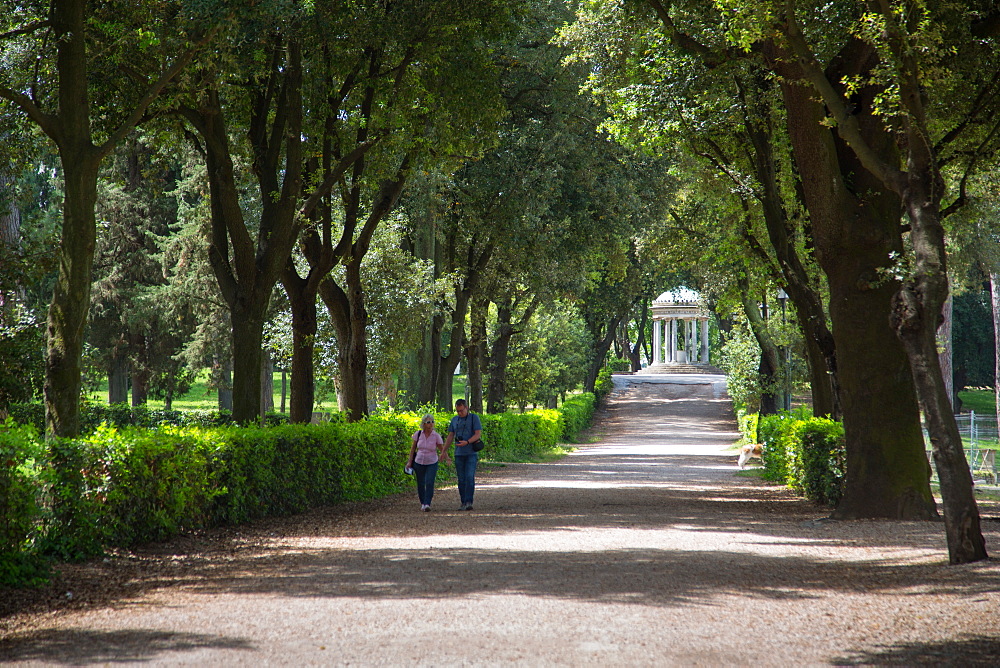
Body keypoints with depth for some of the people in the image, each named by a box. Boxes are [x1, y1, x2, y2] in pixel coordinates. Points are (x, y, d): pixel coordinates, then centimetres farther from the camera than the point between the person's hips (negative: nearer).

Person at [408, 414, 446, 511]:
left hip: (432, 464, -2)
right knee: (420, 484, 8)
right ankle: (423, 503, 27)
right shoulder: (418, 434, -4)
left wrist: (445, 457, -24)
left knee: (429, 483, -17)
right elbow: (413, 448, 7)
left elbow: (442, 449, -3)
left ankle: (427, 504, -19)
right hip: (419, 462, 2)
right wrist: (410, 461, 7)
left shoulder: (436, 436, -9)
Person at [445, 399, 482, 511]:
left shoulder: (474, 417, 1)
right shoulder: (454, 420, 14)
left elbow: (478, 434, -7)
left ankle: (469, 502, -19)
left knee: (469, 477, -15)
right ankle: (463, 503, 6)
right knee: (461, 479, 3)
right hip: (459, 454, 4)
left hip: (471, 453, -4)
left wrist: (467, 442, -22)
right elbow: (450, 437, 17)